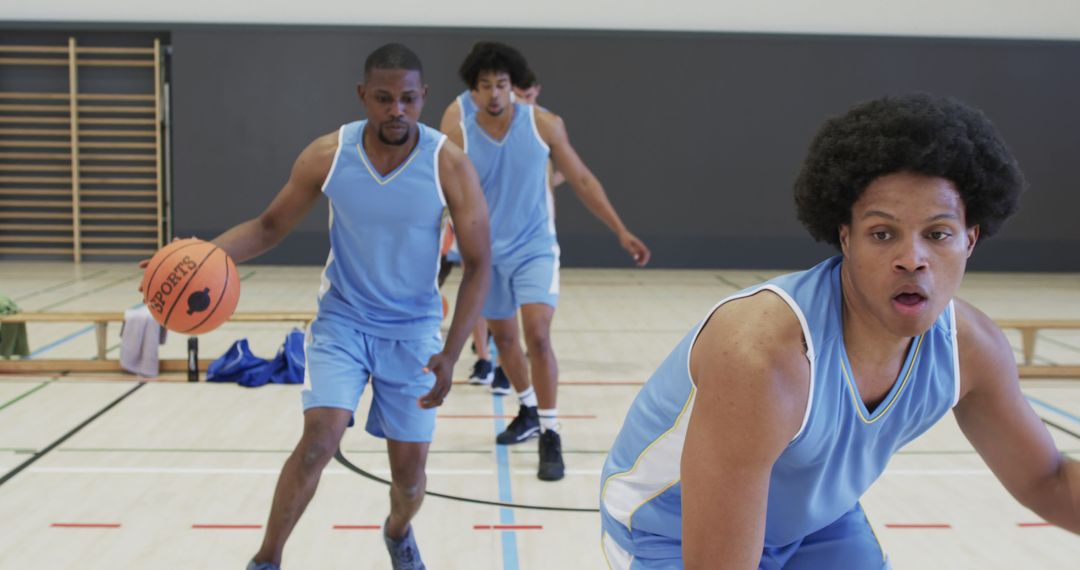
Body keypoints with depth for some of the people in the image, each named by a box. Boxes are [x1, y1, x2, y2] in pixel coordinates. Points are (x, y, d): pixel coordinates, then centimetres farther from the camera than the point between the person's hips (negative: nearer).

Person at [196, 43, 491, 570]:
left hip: (413, 329, 0)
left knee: (409, 469, 5)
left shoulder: (449, 164, -18)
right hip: (342, 320, 0)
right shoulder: (327, 155, -14)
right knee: (319, 440, -19)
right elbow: (270, 226, -2)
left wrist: (450, 354, -21)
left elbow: (478, 264, -13)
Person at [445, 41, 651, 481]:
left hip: (534, 249, -2)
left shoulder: (543, 124, -11)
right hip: (487, 253, 3)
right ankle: (529, 412, 39)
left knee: (537, 336, -18)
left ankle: (550, 436, -8)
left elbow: (582, 180, -3)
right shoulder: (459, 137, -10)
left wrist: (621, 232, -6)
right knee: (503, 337, 16)